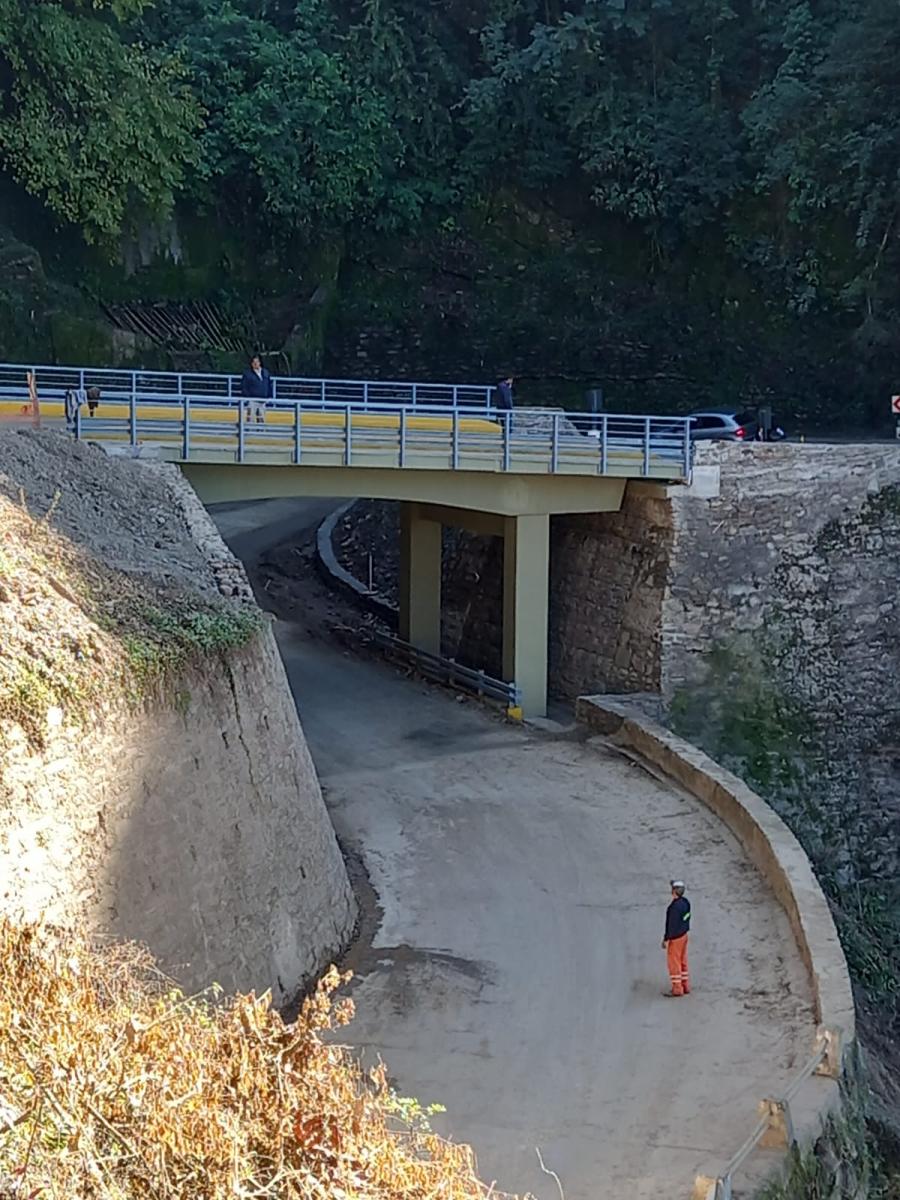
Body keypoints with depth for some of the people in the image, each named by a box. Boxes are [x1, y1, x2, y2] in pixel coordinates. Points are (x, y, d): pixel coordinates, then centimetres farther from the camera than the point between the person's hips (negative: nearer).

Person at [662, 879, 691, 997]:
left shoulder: (675, 907, -27)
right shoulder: (685, 902, 0)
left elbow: (672, 925, -24)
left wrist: (666, 939, -16)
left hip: (675, 938, -9)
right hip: (684, 935, 9)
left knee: (674, 963, 2)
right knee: (682, 962, 17)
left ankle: (677, 989, 8)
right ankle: (685, 987, 25)